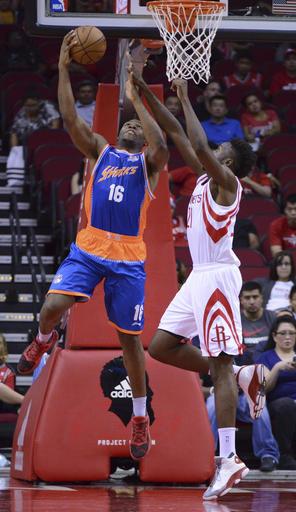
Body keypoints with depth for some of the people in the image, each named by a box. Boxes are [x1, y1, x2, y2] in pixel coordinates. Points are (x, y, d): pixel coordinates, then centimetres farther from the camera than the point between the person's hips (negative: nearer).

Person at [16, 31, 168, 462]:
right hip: (88, 248, 2)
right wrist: (64, 68, -8)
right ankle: (44, 341, 15)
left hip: (128, 258, -2)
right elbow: (70, 119, 1)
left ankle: (140, 417, 15)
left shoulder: (148, 162, 7)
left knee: (129, 338, 3)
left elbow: (161, 146, -18)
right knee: (52, 307, -21)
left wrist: (136, 99, -18)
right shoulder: (100, 150, 13)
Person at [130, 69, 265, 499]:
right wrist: (143, 89, 13)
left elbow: (199, 145, -26)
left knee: (220, 364, -13)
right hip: (199, 276, 9)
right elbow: (175, 132, 17)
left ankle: (229, 458, -17)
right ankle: (243, 377, 16)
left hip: (217, 277, -9)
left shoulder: (227, 182, -9)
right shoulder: (205, 176, 14)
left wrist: (186, 99, -14)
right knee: (160, 348, 10)